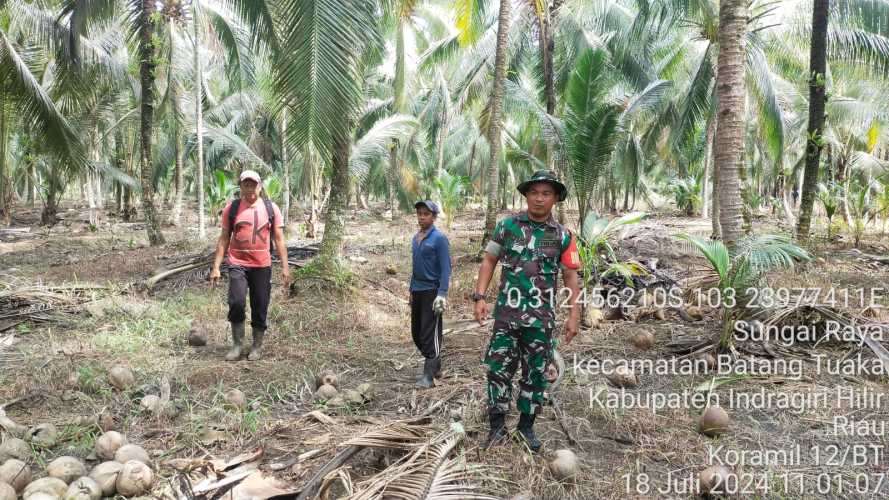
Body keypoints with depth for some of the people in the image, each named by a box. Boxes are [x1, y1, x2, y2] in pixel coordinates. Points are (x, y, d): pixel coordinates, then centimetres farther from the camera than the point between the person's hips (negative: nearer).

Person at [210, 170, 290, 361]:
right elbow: (224, 239, 6)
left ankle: (257, 346, 23)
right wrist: (216, 267, 1)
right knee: (236, 303, -13)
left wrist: (285, 267, -2)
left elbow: (279, 240, 4)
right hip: (238, 265, 0)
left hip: (262, 266, 1)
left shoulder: (271, 208, 3)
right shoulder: (231, 208, 3)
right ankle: (237, 344, 6)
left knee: (260, 308, 6)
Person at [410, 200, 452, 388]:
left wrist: (442, 294, -20)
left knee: (430, 334, -6)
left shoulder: (439, 238, -9)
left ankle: (428, 376, 0)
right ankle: (435, 366, 28)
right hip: (417, 291, 8)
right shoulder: (415, 238, 13)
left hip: (432, 291, -8)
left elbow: (446, 268, -13)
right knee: (416, 332, 12)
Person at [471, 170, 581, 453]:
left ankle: (526, 426, 23)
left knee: (535, 373, 9)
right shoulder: (507, 226, 1)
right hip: (506, 313, -1)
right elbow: (489, 261, 4)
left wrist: (574, 315, -1)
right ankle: (497, 426, 14)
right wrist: (479, 297, -5)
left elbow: (570, 276, 5)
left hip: (541, 317, 1)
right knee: (499, 368, 2)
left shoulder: (562, 236, 2)